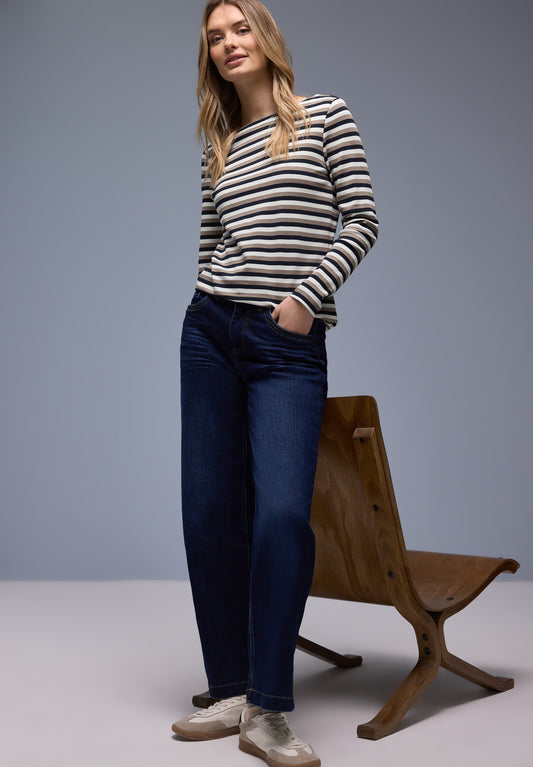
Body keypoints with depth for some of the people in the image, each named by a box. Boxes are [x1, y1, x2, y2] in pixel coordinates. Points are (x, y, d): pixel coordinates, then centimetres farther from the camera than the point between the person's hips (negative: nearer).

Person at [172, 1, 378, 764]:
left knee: (282, 513, -18)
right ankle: (231, 692, 12)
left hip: (290, 345, -4)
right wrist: (214, 311, 11)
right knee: (209, 514, 1)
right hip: (211, 330, 5)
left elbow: (362, 219, -1)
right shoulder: (218, 148, 18)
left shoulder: (326, 115, 8)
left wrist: (305, 298, -9)